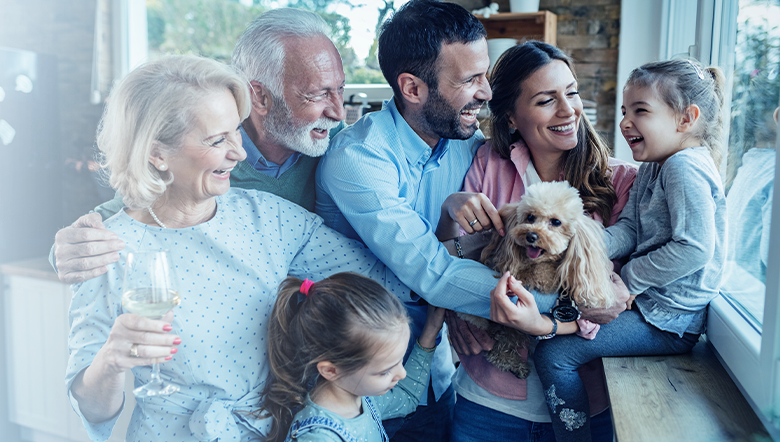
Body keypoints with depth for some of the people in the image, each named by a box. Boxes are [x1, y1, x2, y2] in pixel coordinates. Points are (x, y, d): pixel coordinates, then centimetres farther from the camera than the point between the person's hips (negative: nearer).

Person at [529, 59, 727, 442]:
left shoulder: (685, 167, -20)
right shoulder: (652, 167, 11)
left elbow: (694, 248, -27)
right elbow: (628, 229, 4)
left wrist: (630, 277, -17)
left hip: (668, 321, -10)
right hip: (645, 300, 10)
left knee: (553, 353, -13)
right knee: (562, 315, 19)